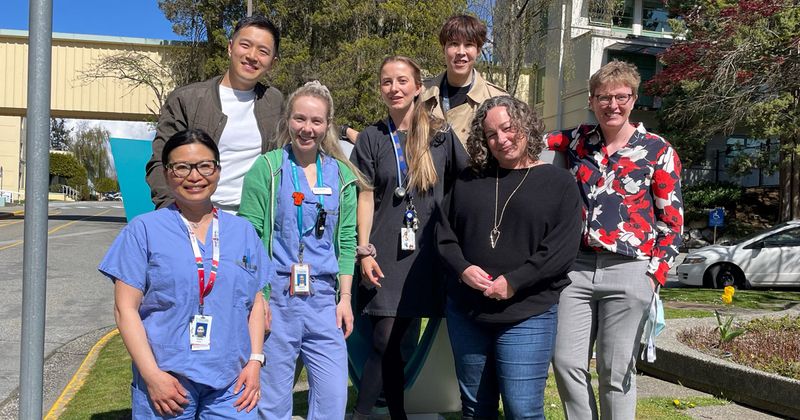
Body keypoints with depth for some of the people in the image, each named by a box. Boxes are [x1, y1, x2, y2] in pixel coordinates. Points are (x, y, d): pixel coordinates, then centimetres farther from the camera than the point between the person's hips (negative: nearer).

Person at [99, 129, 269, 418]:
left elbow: (256, 303, 13)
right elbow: (126, 309, -2)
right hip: (166, 382, -2)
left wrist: (255, 361, 1)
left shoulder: (243, 231, 11)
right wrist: (152, 375, -10)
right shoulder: (144, 230, 1)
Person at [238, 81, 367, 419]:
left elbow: (346, 241, 11)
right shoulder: (266, 169, -1)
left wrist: (345, 298, 5)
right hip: (275, 297, -3)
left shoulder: (341, 175, 9)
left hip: (324, 300, 3)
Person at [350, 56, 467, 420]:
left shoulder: (440, 134, 6)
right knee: (385, 342, -3)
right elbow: (365, 197, 2)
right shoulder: (372, 138, 5)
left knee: (390, 343, 2)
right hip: (386, 253, 0)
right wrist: (364, 251, -5)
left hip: (426, 253, 0)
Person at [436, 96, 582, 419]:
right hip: (466, 311, 4)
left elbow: (563, 249, -9)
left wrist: (514, 282, -16)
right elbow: (445, 230, 9)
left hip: (527, 316, -4)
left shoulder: (558, 182, 0)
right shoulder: (468, 180, 11)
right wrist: (462, 268, -9)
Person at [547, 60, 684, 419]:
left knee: (616, 373, 4)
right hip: (577, 267, 3)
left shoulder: (658, 151, 0)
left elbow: (671, 220, 1)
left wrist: (654, 274, -7)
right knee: (566, 363, 4)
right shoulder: (575, 141, 9)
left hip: (629, 272, -3)